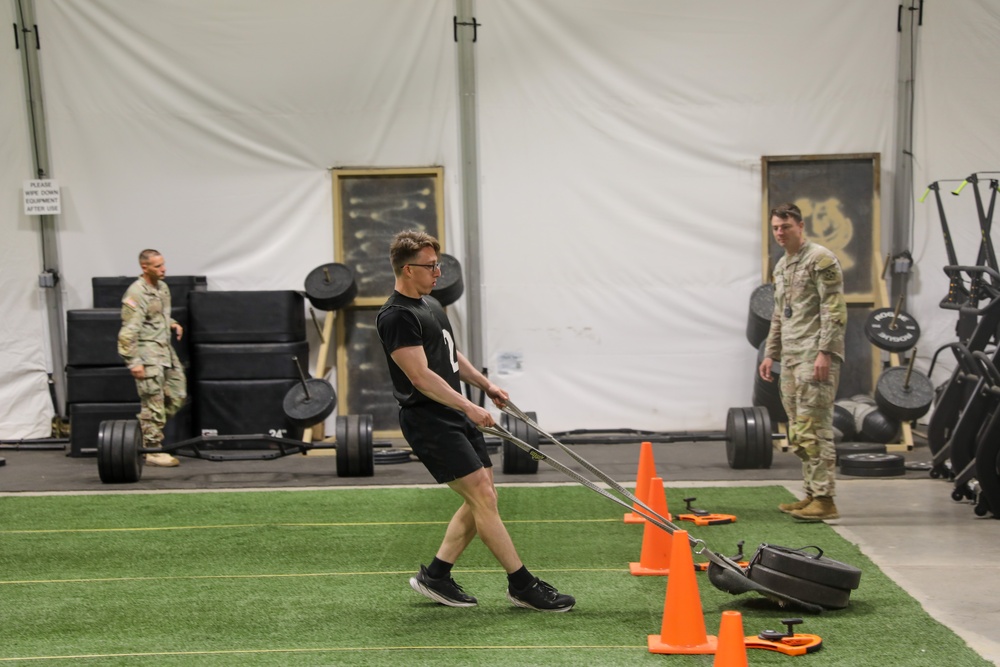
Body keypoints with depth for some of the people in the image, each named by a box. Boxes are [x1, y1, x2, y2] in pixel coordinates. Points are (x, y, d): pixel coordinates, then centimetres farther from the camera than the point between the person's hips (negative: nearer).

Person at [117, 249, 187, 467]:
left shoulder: (163, 288, 13)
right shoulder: (136, 293, -14)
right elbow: (128, 331, -17)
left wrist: (173, 325, 7)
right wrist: (133, 361, -21)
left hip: (166, 350, 9)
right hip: (148, 352, -9)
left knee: (177, 396, 10)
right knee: (154, 403, -6)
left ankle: (144, 428, 24)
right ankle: (153, 451, 2)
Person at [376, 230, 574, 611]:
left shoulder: (430, 304, 15)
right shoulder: (396, 316, -17)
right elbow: (421, 377, -22)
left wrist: (486, 385, 23)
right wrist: (468, 407, -22)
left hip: (456, 416, 10)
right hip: (429, 421, -10)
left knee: (480, 500, 10)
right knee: (483, 498, -10)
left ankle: (435, 576, 19)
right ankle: (521, 586, -2)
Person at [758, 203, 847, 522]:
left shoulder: (821, 260, -8)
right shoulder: (781, 267, 20)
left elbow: (835, 310, -14)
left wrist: (824, 352, -20)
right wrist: (770, 354, 20)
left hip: (815, 355, -9)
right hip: (791, 357, 9)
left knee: (814, 427, -11)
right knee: (799, 432, 11)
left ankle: (824, 499, -9)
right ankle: (811, 494, 17)